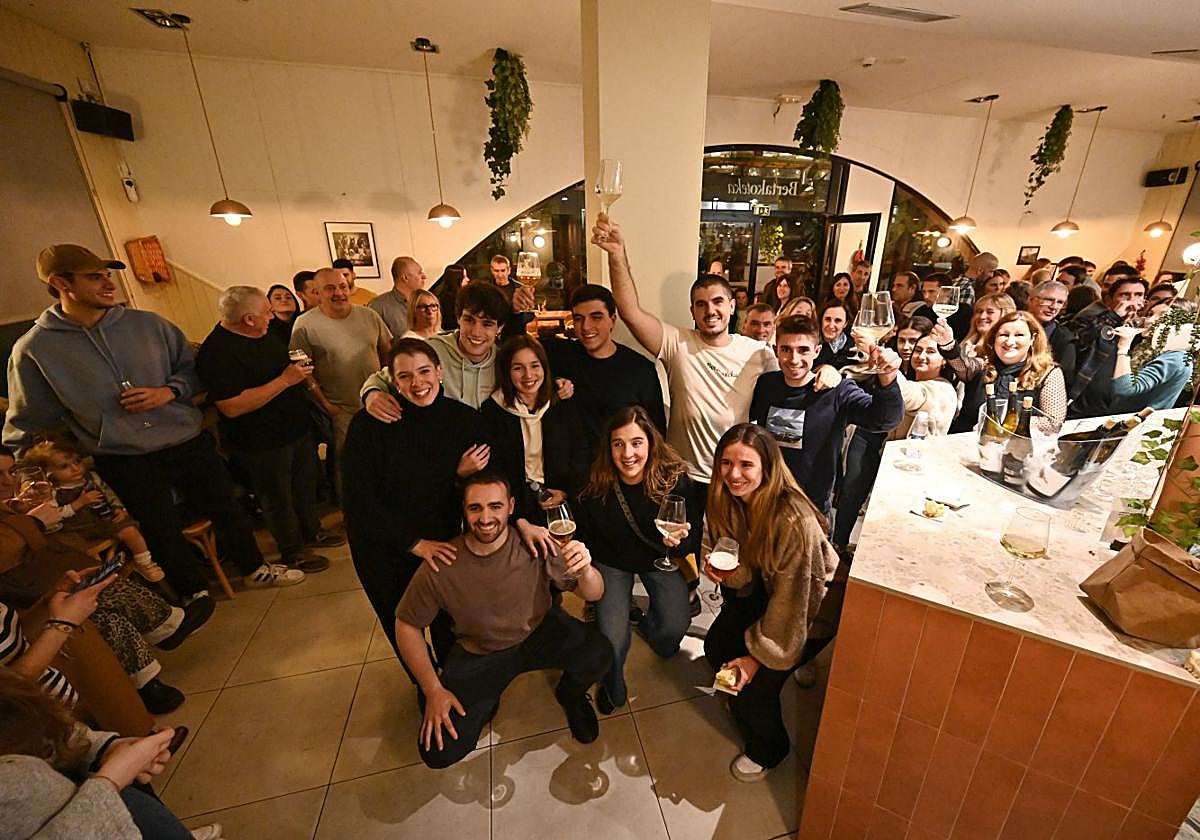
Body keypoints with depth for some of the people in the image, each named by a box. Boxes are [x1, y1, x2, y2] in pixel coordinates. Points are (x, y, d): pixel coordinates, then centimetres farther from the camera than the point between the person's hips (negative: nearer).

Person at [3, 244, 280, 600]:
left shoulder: (149, 324, -3)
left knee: (226, 509, 14)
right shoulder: (33, 349, -6)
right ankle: (195, 591, 39)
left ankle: (254, 565, 38)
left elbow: (193, 367, 6)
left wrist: (170, 390, -12)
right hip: (123, 462, -1)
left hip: (189, 442, 1)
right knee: (162, 533, 15)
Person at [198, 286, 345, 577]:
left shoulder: (260, 335, 6)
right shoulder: (217, 353, -24)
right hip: (262, 443, -9)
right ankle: (292, 553, 28)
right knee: (279, 499, 9)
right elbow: (232, 407, -29)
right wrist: (285, 380, -29)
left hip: (297, 429, 9)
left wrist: (302, 374, 1)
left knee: (306, 485, 22)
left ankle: (312, 532, 43)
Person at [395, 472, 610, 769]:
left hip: (541, 632, 0)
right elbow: (406, 625, -6)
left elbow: (593, 595, -17)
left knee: (598, 655, -25)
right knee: (439, 752, -11)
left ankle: (571, 695, 12)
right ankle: (487, 700, 23)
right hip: (478, 653, 1)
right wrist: (433, 691, -8)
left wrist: (585, 570, -42)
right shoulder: (441, 567, -23)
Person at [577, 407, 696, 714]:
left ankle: (649, 626, 28)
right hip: (612, 563, -1)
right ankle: (612, 689, 26)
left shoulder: (674, 478, -24)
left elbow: (693, 538, -13)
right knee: (612, 638, -12)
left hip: (660, 559, 1)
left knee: (676, 625, -13)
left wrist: (678, 542, -34)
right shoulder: (595, 486, -24)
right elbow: (585, 538, -6)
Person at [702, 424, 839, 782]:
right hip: (761, 593, 6)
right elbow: (746, 574, -4)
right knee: (716, 648, 1)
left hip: (808, 612, -6)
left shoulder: (794, 520, -37)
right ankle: (743, 701, 36)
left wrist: (759, 655, -16)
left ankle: (768, 750, 26)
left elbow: (790, 600, -26)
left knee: (753, 684, -8)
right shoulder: (726, 500, -16)